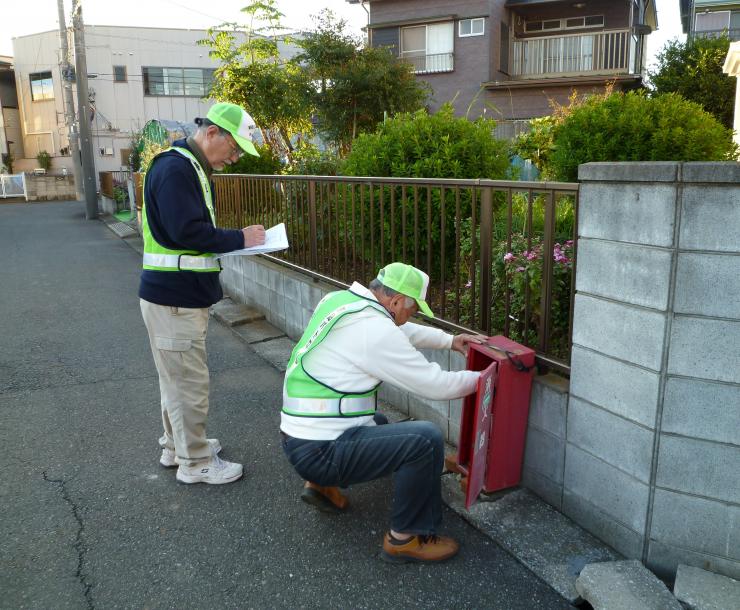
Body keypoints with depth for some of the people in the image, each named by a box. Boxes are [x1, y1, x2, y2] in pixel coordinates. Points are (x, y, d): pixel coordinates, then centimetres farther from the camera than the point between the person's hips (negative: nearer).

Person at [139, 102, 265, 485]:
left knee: (177, 377, 20)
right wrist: (240, 239, -15)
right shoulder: (174, 168, -17)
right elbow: (187, 231, -25)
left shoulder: (194, 168, 16)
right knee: (189, 382, 1)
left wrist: (237, 239, 3)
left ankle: (175, 446, 35)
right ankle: (194, 463, 15)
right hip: (173, 296, -10)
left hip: (181, 294, 10)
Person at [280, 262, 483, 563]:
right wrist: (481, 378, 1)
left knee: (378, 423, 33)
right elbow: (436, 386, -16)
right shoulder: (373, 329, -23)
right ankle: (406, 538, 0)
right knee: (426, 440, -17)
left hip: (297, 437, 10)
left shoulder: (339, 299, 4)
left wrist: (449, 340, 20)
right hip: (318, 452, -10)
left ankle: (322, 485, 27)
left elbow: (400, 331, 21)